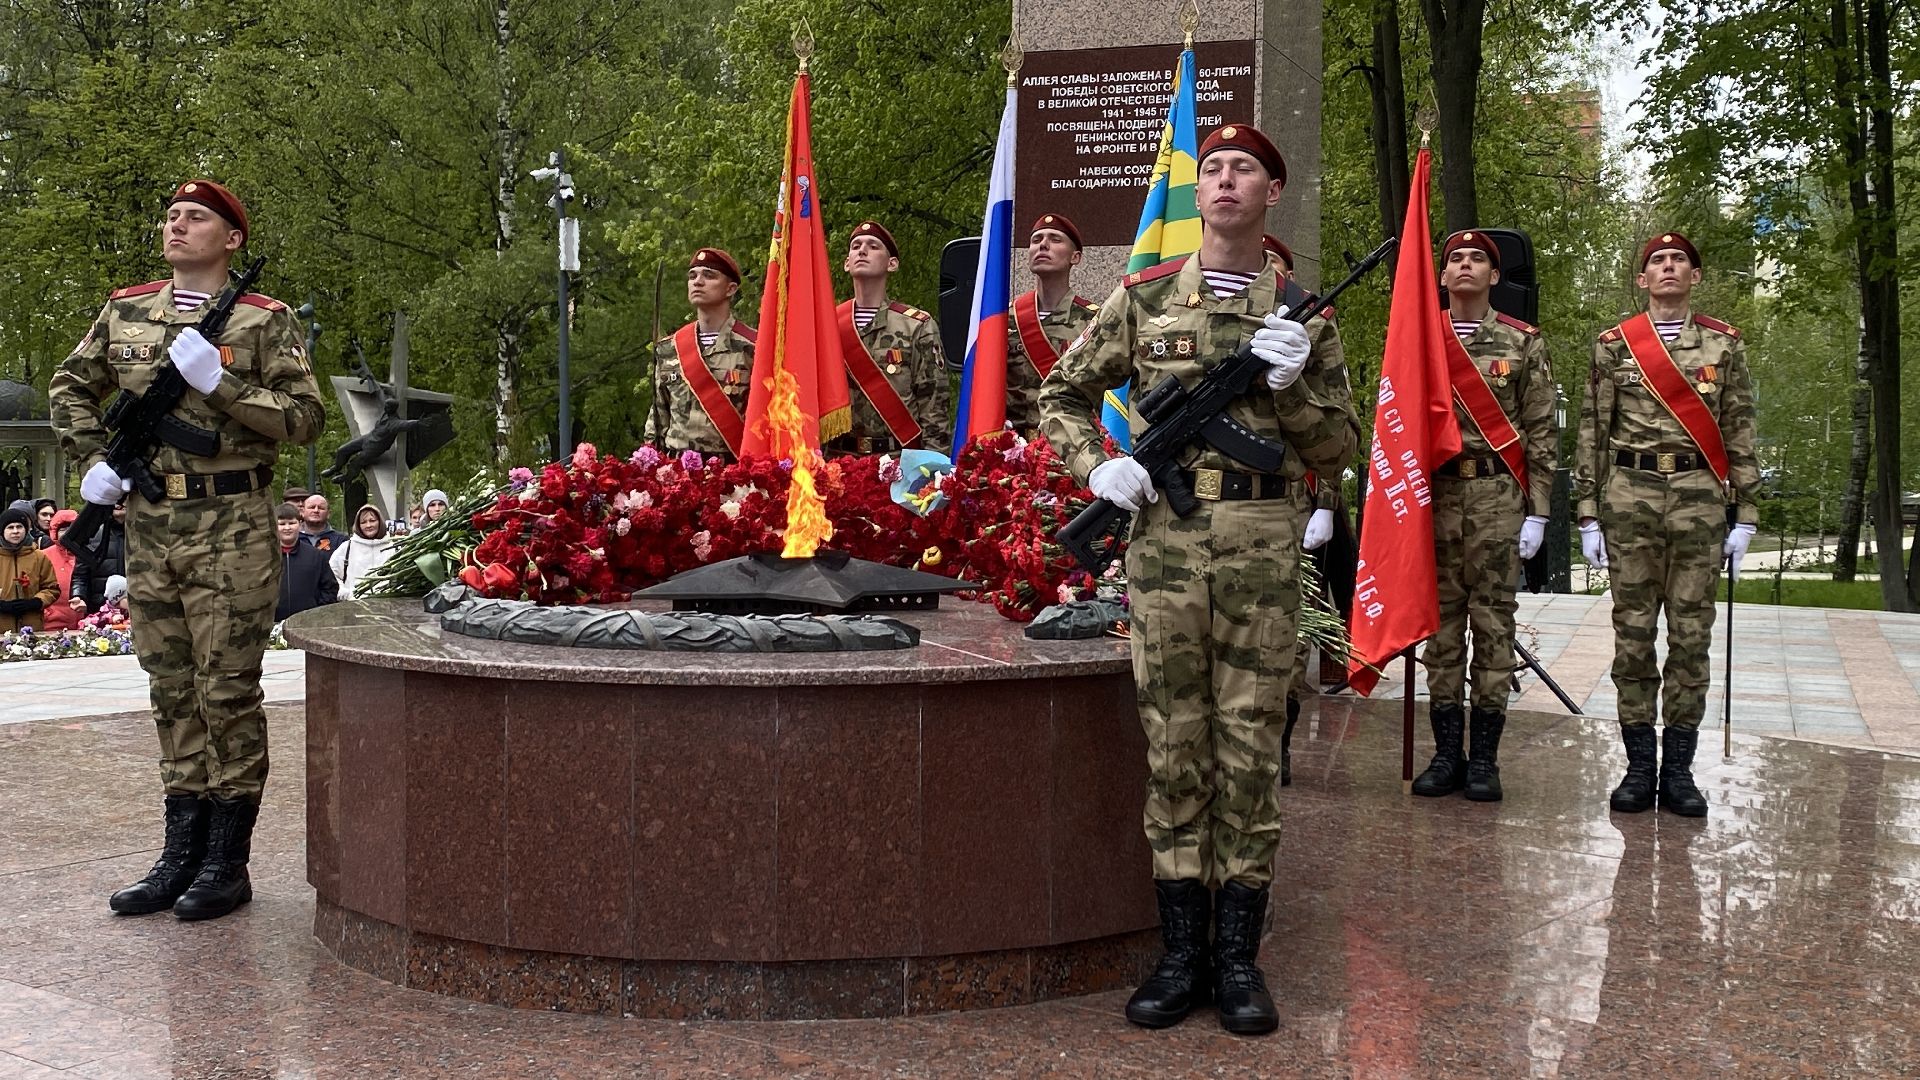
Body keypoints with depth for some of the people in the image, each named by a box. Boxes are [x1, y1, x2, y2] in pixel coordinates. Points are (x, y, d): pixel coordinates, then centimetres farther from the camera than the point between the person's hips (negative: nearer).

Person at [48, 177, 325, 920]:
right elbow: (71, 387, 23)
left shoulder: (266, 321, -2)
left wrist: (219, 383, -16)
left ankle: (228, 866, 8)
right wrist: (90, 461, 9)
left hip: (232, 530, -5)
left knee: (228, 693, -1)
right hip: (148, 525, 5)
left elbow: (306, 417, -9)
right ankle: (181, 855, 20)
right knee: (172, 693, 11)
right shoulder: (125, 312, 12)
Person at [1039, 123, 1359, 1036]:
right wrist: (1097, 467, -5)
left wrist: (1293, 384, -9)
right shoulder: (1142, 297, 8)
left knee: (1250, 754, 4)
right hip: (1164, 541, 0)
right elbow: (1062, 395, 12)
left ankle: (1238, 957, 14)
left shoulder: (1303, 314, 8)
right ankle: (1181, 954, 15)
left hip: (1265, 549, 0)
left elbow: (1336, 452, 8)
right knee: (1174, 752, 4)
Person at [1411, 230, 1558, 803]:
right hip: (1434, 495, 2)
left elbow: (1541, 433, 3)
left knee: (1493, 622, 0)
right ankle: (1447, 753, 10)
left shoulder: (1524, 343, 6)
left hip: (1498, 497, -2)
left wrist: (1537, 513, -4)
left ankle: (1484, 757, 6)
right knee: (1439, 622, 3)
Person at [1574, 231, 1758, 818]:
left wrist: (1744, 516, 2)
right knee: (1632, 633, 1)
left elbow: (1740, 433, 7)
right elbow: (1592, 433, 5)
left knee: (1691, 635, 2)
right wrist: (1588, 515, 0)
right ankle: (1640, 765, 9)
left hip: (1700, 499, 0)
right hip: (1630, 497, 0)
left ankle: (1678, 769, 9)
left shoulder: (1724, 344, 8)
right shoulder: (1614, 345, 7)